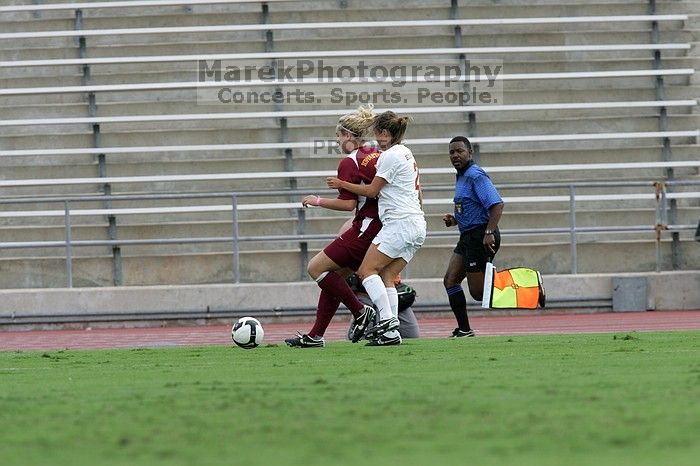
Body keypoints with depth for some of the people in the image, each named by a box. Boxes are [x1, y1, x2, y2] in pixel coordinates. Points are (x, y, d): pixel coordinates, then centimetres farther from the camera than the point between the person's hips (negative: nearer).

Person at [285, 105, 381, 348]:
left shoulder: (349, 163, -11)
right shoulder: (377, 155, 13)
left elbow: (348, 203, -17)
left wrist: (318, 201, -4)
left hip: (366, 227, -9)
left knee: (316, 268, -3)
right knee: (334, 276, 13)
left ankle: (361, 312, -5)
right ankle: (315, 335, 12)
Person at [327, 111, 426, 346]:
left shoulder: (390, 155, -10)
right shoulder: (407, 154, 19)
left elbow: (372, 191, -5)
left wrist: (341, 184, 5)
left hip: (399, 222, -9)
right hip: (417, 225, 9)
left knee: (367, 270, -9)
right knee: (386, 277, 5)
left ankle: (387, 319, -21)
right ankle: (391, 333, -3)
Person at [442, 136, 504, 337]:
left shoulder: (475, 175, -14)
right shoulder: (461, 177, 17)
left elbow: (497, 204, -24)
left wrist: (489, 233, -31)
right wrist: (455, 220, 12)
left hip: (481, 237, -10)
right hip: (468, 236, 10)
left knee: (478, 292, -8)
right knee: (450, 280, 4)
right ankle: (464, 330, 5)